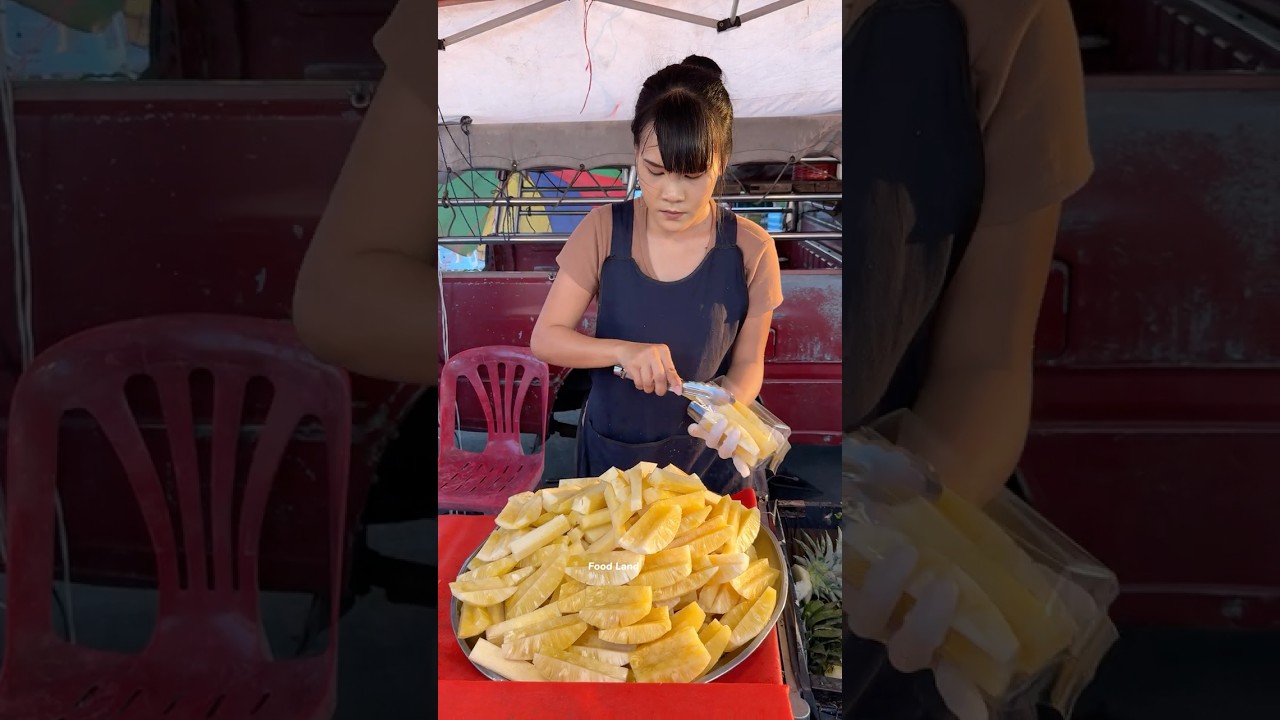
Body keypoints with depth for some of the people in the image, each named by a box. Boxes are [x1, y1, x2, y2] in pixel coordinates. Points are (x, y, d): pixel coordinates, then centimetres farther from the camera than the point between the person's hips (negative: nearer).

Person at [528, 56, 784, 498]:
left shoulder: (750, 250, -14)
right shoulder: (603, 231, -13)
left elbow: (748, 362, -5)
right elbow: (545, 338, -12)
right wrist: (623, 350, -29)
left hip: (710, 461, 0)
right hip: (612, 455, 1)